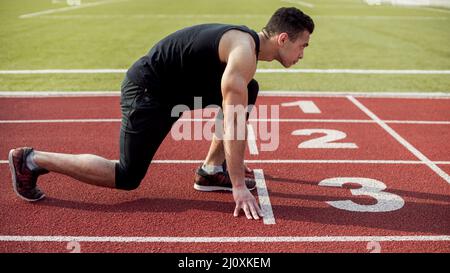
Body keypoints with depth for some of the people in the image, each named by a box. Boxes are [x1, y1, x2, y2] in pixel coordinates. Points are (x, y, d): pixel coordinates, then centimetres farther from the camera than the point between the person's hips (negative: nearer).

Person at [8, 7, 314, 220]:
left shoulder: (245, 43, 10)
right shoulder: (245, 52, -21)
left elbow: (235, 112, 21)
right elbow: (232, 122, -27)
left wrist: (235, 162, 28)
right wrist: (239, 187, -24)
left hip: (175, 87, 10)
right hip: (148, 91, -9)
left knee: (248, 91, 8)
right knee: (127, 178, -4)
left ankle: (212, 171, 10)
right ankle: (31, 159, 6)